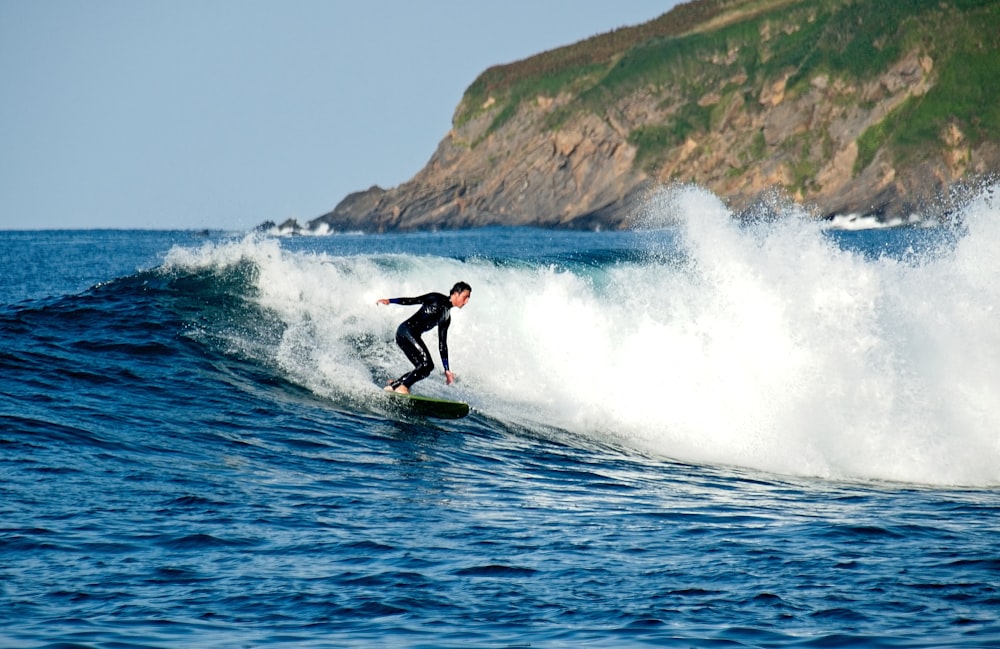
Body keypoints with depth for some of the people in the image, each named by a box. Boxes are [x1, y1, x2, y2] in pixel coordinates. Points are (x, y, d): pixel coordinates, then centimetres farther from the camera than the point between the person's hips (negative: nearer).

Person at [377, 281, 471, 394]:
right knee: (426, 363, -18)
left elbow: (442, 343, 21)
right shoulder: (436, 299, -1)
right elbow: (413, 300, -5)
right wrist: (389, 301, -17)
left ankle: (393, 385, 5)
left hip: (413, 336, 8)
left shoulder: (447, 318, 19)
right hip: (406, 330, -8)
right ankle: (403, 387, -19)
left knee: (427, 367, 1)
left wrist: (447, 370, 19)